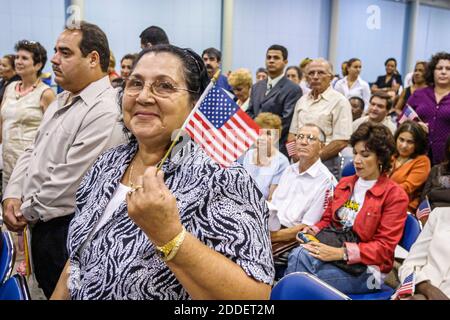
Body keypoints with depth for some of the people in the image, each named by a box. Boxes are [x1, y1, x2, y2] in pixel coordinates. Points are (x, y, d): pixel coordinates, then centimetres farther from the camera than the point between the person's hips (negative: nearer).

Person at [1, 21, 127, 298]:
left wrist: (27, 212, -11)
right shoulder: (62, 101, 11)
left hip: (66, 228, -9)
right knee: (47, 288, 22)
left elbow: (69, 180, -24)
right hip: (41, 223, 9)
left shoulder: (105, 112, -22)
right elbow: (33, 151, 14)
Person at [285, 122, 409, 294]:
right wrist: (312, 230, -2)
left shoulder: (395, 195, -3)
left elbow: (384, 247, -10)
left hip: (365, 267, -5)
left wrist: (340, 253, -22)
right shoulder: (344, 183, 17)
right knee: (299, 254, -31)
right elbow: (327, 219, 22)